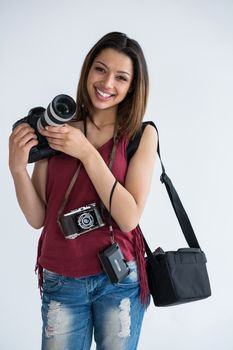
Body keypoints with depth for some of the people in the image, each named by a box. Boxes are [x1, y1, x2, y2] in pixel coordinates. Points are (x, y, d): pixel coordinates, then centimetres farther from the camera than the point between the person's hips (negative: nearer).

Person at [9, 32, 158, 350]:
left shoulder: (142, 135, -5)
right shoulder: (57, 126, -3)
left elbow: (129, 218, -15)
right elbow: (37, 218, -2)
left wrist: (87, 152, -18)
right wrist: (17, 168, -18)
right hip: (60, 282, 1)